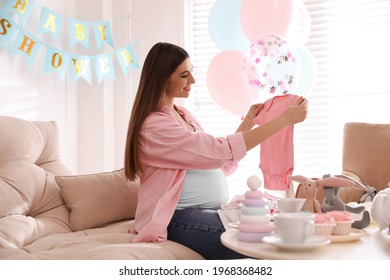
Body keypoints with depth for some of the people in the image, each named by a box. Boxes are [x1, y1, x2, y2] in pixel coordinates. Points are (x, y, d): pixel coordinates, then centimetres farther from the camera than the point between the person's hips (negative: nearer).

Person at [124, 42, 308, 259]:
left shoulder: (184, 115, 15)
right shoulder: (154, 126, -13)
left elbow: (219, 164, 17)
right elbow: (219, 151, -22)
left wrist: (247, 123, 10)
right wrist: (284, 119, -21)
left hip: (213, 210, 8)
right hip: (180, 219, -8)